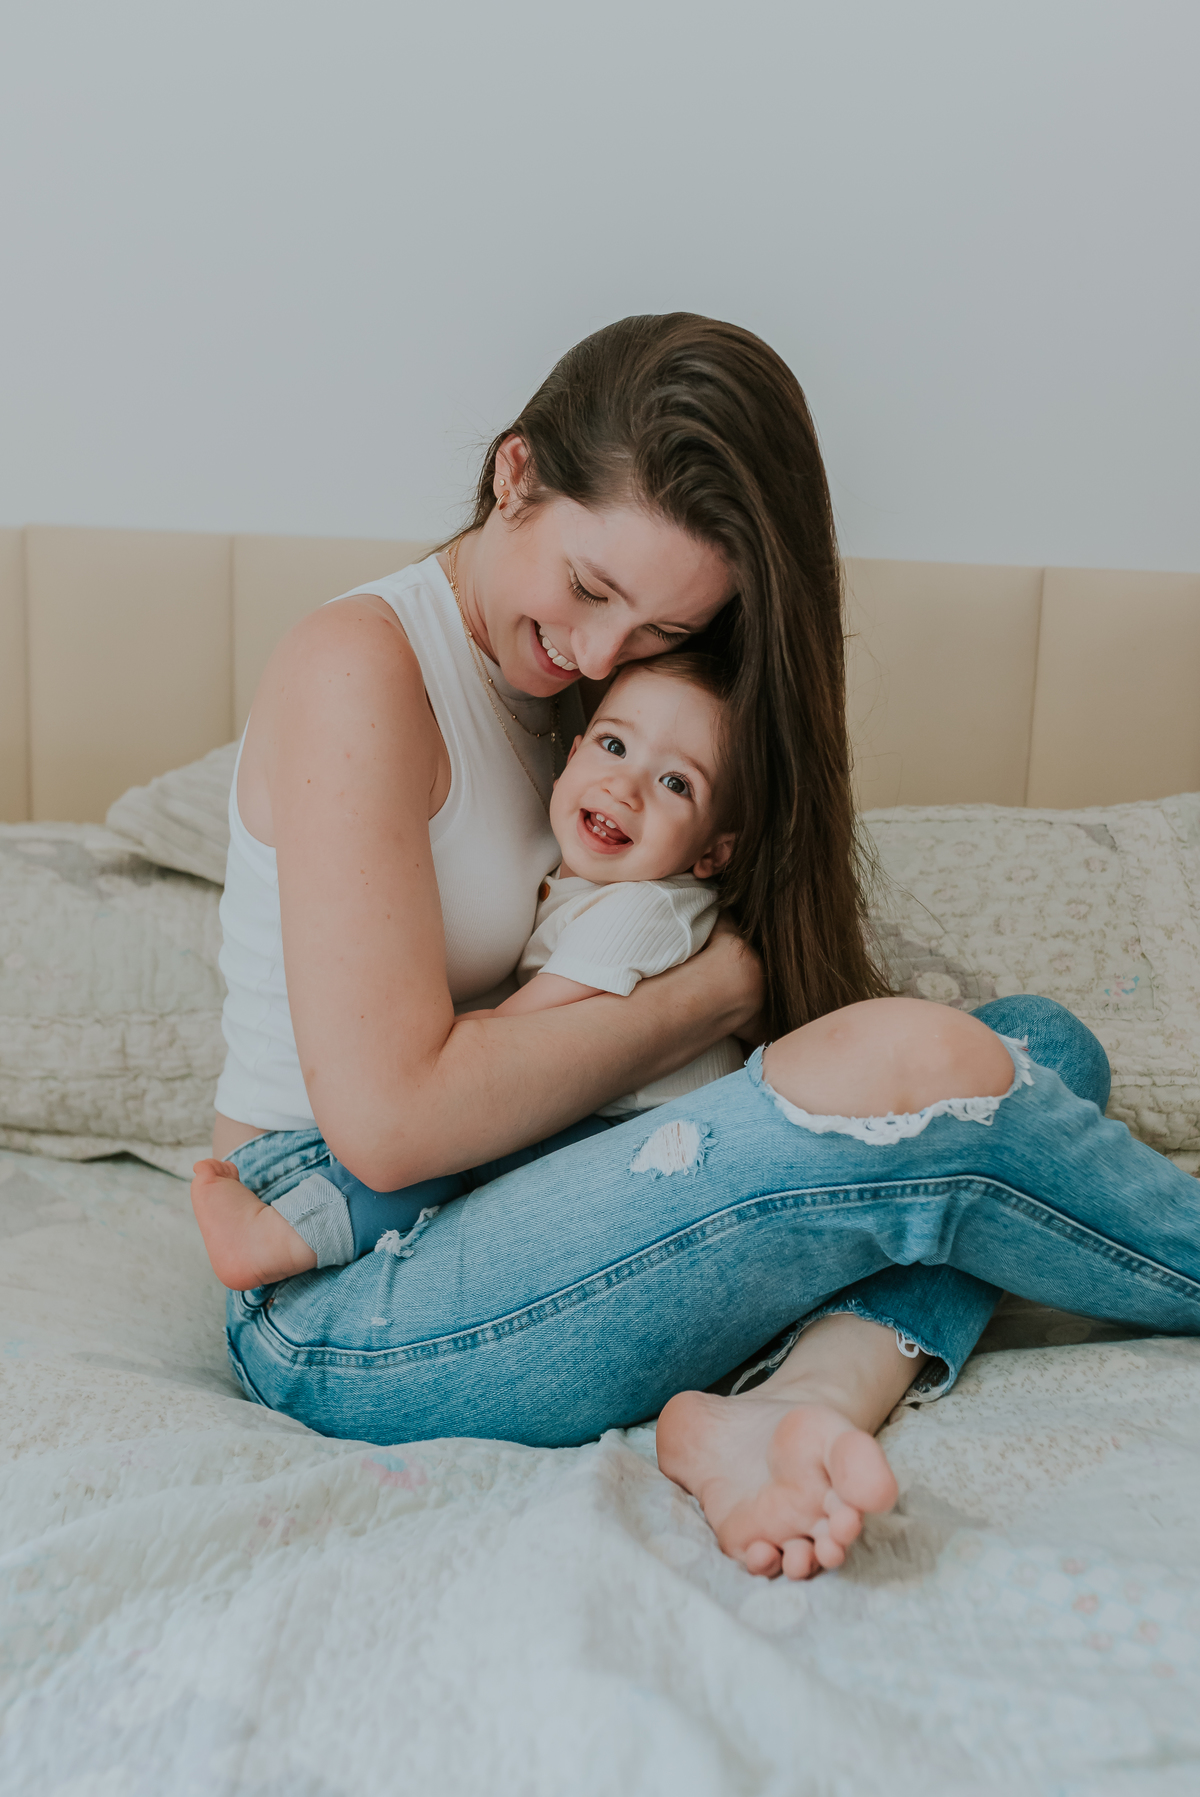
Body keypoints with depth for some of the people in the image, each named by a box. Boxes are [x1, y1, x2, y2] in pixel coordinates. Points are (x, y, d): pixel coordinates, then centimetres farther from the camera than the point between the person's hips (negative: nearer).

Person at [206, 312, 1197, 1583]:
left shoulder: (588, 691, 10)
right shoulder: (359, 667, -14)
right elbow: (388, 1120, -23)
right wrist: (716, 989, -14)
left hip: (525, 1216, 8)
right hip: (344, 1307, -8)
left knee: (1045, 1044, -2)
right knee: (912, 1066, -27)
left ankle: (780, 1408, -25)